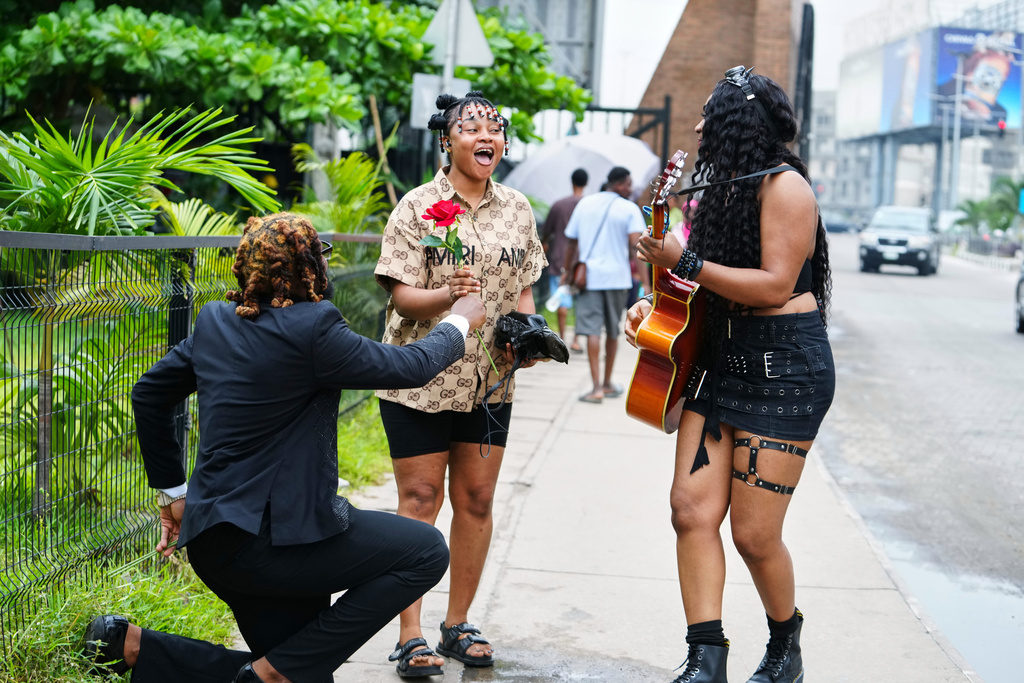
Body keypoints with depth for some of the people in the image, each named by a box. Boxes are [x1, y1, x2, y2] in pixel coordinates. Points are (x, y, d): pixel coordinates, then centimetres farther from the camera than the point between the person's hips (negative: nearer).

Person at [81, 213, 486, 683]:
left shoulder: (214, 321, 8)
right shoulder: (311, 328, -15)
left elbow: (148, 394, 19)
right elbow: (411, 366, -4)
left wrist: (172, 491, 26)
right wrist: (460, 323, 16)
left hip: (212, 536, 9)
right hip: (269, 535, -9)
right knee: (426, 552, -2)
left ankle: (130, 645, 10)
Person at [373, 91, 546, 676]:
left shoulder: (517, 210, 9)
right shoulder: (419, 206, -5)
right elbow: (402, 297, -9)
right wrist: (447, 295, -28)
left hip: (490, 380, 4)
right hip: (422, 379, -4)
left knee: (476, 501, 8)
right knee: (420, 501, -2)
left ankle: (458, 624, 21)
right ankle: (411, 636, 3)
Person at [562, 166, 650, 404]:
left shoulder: (585, 204, 7)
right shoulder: (630, 209, -4)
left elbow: (572, 242, 11)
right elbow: (635, 247, -15)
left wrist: (567, 270, 23)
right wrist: (645, 282, -17)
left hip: (589, 275, 1)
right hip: (617, 277, -1)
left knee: (592, 330, -5)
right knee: (613, 331, 14)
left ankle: (597, 387, -15)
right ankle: (607, 383, 25)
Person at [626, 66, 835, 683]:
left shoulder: (784, 185, -11)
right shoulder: (725, 186, 17)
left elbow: (775, 286, -20)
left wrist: (683, 262, -18)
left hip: (785, 371, -8)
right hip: (721, 361, 9)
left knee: (755, 534, -4)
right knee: (693, 509, -4)